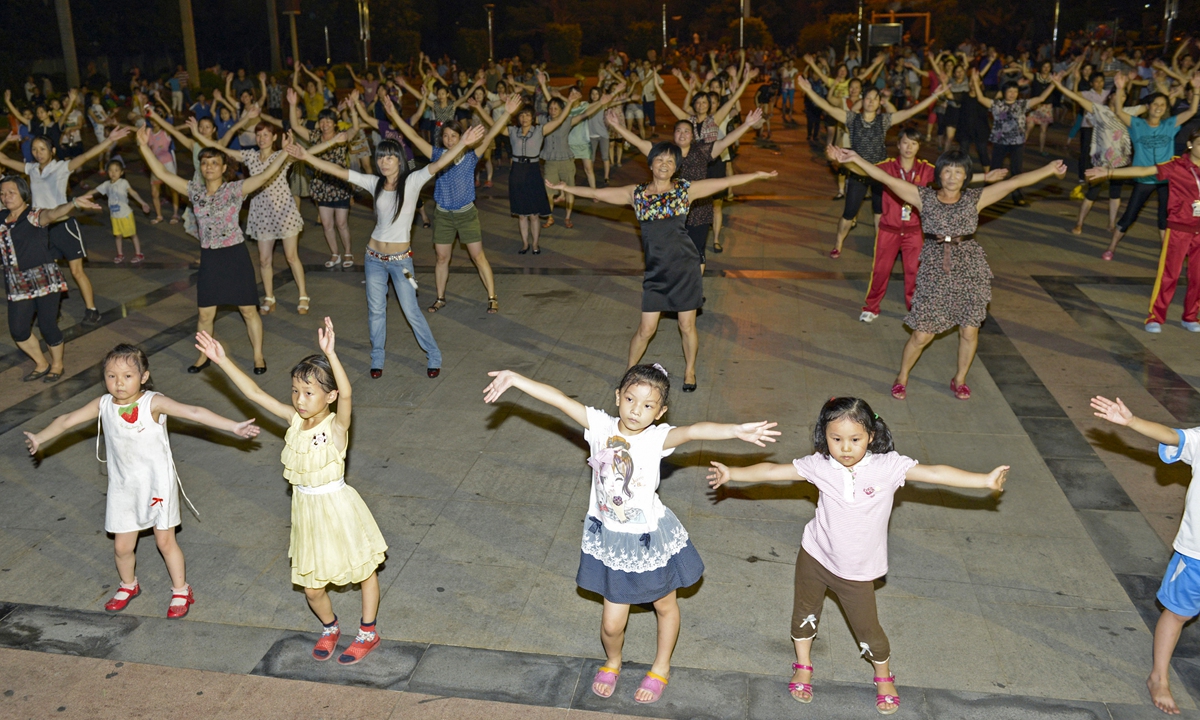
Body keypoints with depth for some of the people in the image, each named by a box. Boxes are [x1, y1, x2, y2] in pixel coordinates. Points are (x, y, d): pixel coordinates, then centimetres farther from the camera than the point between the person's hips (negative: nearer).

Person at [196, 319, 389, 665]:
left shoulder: (337, 426, -21)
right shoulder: (294, 419, -5)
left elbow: (346, 393, -41)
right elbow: (255, 392, -1)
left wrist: (330, 355, -55)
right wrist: (223, 360, -5)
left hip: (337, 507, -5)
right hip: (306, 510, 5)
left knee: (365, 571, 13)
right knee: (313, 587, 14)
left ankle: (368, 632, 35)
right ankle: (329, 628, 43)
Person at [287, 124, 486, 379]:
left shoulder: (412, 181, -11)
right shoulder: (375, 183, -1)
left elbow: (438, 164, -25)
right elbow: (338, 171, 1)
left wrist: (462, 143, -39)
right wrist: (306, 156, -4)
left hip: (400, 259, -4)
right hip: (374, 257, 4)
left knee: (412, 311, 2)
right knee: (376, 311, 14)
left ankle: (434, 356, 19)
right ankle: (377, 358, 30)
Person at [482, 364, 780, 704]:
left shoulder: (656, 438, -20)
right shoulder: (601, 426, -13)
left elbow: (692, 430, -39)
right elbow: (559, 398, -15)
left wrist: (736, 430, -54)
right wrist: (515, 379, -17)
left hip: (651, 539, -1)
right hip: (610, 538, 1)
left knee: (665, 606, 21)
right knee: (612, 622, 8)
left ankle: (661, 668, 49)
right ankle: (612, 662, 43)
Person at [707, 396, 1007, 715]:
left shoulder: (888, 466, -20)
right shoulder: (820, 465, -16)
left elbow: (934, 473, -26)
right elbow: (773, 471, -13)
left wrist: (986, 480, -32)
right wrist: (731, 473, -15)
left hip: (856, 571, -2)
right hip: (815, 556, 2)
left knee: (868, 628, 11)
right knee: (805, 612, 19)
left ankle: (884, 676, 42)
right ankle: (803, 666, 46)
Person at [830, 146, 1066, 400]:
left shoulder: (975, 198, 2)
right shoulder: (925, 197, -2)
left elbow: (1015, 182, 0)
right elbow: (886, 178, -7)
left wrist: (1050, 169, -3)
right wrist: (855, 158, -13)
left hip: (970, 269, 2)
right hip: (935, 270, -1)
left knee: (969, 331, 5)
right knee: (922, 334, 0)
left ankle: (959, 380, 28)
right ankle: (902, 378, 23)